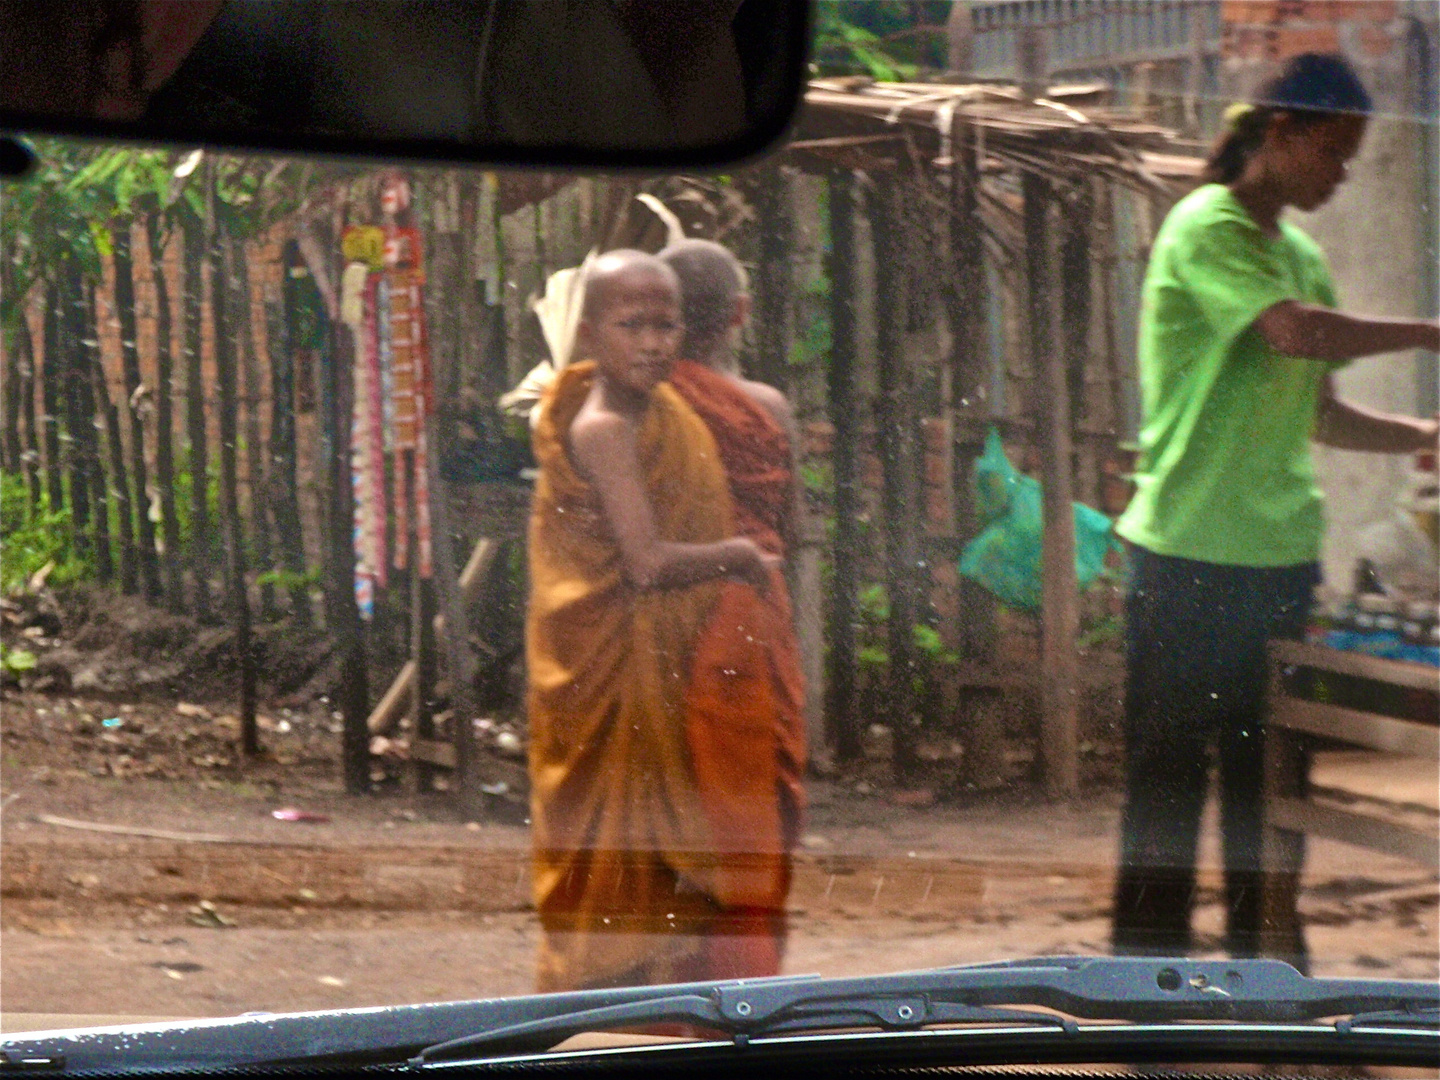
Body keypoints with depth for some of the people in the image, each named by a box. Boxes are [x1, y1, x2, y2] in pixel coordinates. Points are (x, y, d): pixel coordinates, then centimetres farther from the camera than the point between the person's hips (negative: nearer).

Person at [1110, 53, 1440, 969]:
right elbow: (1294, 332, -25)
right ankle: (1150, 960, 3)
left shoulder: (1301, 253, 16)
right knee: (1171, 772, -3)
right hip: (1191, 551, -8)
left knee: (1271, 775, 10)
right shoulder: (1207, 227, -10)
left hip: (1280, 551, 8)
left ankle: (1266, 955, 16)